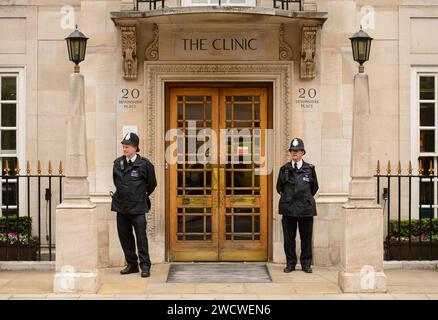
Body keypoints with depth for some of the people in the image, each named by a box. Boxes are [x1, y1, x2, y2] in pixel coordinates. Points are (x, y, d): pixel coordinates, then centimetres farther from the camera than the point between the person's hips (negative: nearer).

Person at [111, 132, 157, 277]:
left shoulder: (144, 164, -7)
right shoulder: (117, 163, 5)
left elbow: (152, 184, 6)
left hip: (137, 207, -5)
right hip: (121, 206, 5)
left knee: (141, 237, -4)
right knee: (124, 236, 9)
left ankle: (145, 266, 4)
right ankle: (131, 264, 20)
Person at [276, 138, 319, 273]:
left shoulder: (310, 169, 4)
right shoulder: (284, 169, 5)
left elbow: (314, 187, 14)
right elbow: (279, 188, 15)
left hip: (306, 208, 0)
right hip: (288, 208, 1)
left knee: (306, 238, 4)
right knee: (289, 238, 4)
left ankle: (306, 264, 14)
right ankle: (290, 263, 13)